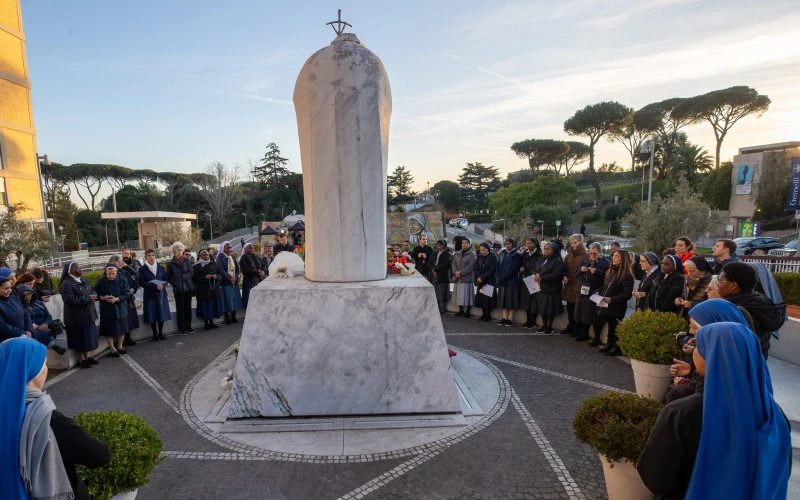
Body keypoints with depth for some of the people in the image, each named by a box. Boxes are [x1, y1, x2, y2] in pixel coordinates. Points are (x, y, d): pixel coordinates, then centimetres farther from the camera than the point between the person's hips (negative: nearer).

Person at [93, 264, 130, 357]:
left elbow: (127, 293, -7)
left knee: (121, 328, 12)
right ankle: (112, 348, 19)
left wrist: (117, 299, -22)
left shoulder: (122, 280, -7)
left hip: (120, 308, 1)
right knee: (109, 329, 4)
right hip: (107, 309, -1)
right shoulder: (101, 282, -8)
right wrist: (103, 297, -19)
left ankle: (119, 346, 31)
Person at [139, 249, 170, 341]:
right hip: (150, 295, -2)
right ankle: (155, 334, 15)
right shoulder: (142, 269, -4)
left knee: (162, 314, 5)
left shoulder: (160, 268, 5)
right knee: (152, 315, 2)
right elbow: (141, 282, -10)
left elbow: (165, 279, 7)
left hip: (161, 294, 2)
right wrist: (155, 286, -21)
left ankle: (161, 333, 18)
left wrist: (162, 285, -16)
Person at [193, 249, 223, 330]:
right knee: (205, 306, 0)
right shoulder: (196, 266, -3)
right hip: (203, 290, -4)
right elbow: (195, 278, -8)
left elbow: (219, 274, 13)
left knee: (214, 305, 7)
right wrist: (205, 277, -20)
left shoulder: (213, 264, 10)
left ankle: (211, 323, 20)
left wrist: (216, 276, -9)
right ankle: (206, 324, 12)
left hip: (214, 288, 4)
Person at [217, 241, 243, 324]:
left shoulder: (233, 256, 8)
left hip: (234, 281, 5)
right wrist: (230, 278, -18)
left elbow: (237, 268, 8)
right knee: (227, 299, -1)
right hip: (225, 282, -5)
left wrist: (236, 277, -9)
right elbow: (221, 270, -15)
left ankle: (233, 317, 17)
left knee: (234, 298, 7)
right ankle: (227, 318, 10)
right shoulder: (220, 257, -8)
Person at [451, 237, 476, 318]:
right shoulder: (457, 253, 13)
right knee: (459, 294, 10)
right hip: (458, 278, 6)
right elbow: (454, 264, 8)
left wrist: (460, 272, -17)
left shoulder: (472, 254, -5)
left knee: (467, 294, -2)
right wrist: (455, 272, -10)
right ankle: (460, 310, 20)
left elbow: (470, 266, -14)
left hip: (467, 277, -5)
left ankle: (467, 311, 9)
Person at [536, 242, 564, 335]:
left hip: (552, 289, -7)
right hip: (543, 288, 7)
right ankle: (544, 326, 23)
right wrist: (537, 274, -7)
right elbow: (539, 269, 17)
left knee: (550, 309, 0)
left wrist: (541, 278, -19)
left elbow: (556, 274, -23)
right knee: (543, 308, 11)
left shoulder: (557, 261, -12)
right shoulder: (544, 259, 14)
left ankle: (549, 327, 13)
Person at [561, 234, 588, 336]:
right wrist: (564, 276, 0)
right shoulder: (569, 256, 14)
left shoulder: (586, 255, -8)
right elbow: (564, 268, 16)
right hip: (569, 285, 6)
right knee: (570, 307, 12)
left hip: (579, 285, -6)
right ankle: (570, 326, 24)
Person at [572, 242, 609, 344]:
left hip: (596, 294, -6)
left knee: (596, 316, -1)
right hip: (583, 292, 6)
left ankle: (597, 337, 11)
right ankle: (584, 334, 28)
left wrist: (596, 272, -24)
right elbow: (576, 272, 13)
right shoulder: (585, 261, 13)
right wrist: (581, 269, -8)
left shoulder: (606, 263, -6)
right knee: (584, 314, 13)